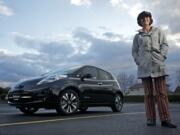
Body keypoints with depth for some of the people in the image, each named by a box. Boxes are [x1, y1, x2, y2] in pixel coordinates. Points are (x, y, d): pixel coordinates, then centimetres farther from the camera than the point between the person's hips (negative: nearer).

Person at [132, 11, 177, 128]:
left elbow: (164, 44, 8)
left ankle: (165, 119, -4)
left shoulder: (158, 31, 17)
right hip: (144, 67, 0)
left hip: (158, 65, 0)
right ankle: (151, 119, 1)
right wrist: (138, 61, -3)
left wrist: (162, 57, -7)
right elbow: (134, 51, 14)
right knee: (148, 93, -1)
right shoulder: (137, 36, 17)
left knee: (162, 93, -6)